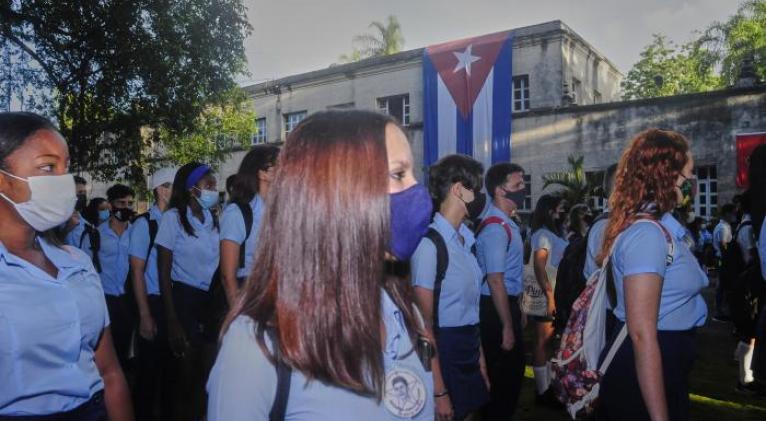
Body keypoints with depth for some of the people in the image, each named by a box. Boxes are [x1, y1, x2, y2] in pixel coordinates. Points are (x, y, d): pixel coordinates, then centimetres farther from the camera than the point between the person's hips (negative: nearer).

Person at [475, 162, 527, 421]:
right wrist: (507, 326, -20)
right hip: (496, 307, -10)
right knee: (501, 374, 5)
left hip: (508, 303, 10)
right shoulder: (496, 228, -21)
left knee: (513, 369, 21)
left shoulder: (507, 223, 10)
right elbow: (495, 281, -23)